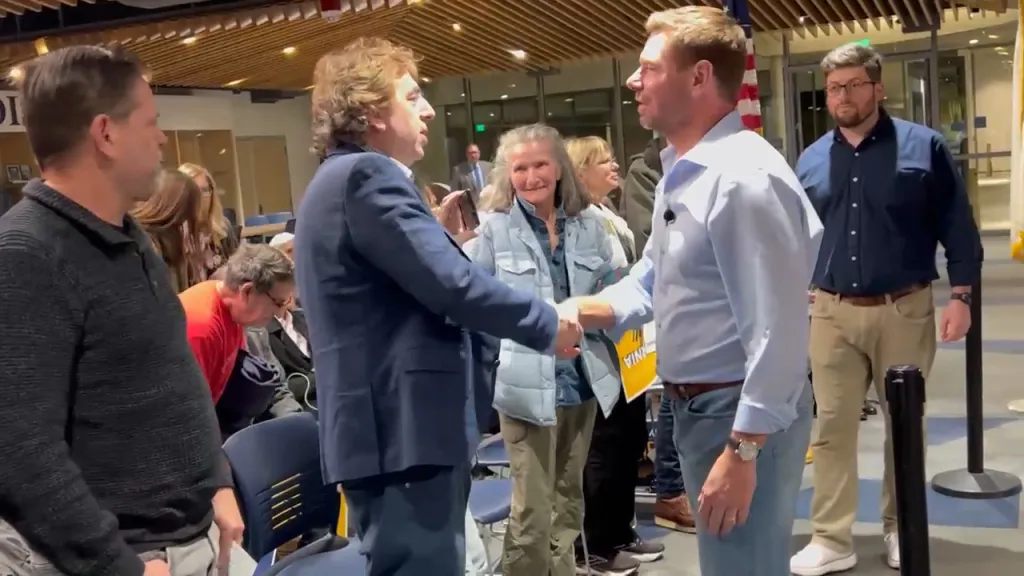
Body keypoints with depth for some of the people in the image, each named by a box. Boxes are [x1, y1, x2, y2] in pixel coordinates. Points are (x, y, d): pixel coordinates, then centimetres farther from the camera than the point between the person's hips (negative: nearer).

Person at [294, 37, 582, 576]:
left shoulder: (340, 180, 20)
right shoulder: (366, 175, -14)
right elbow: (450, 284, -20)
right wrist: (548, 323, -8)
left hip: (391, 424, 11)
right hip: (404, 427, -11)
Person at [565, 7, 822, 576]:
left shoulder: (746, 176, -23)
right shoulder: (679, 172, 8)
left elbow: (778, 332, -26)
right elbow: (653, 278, 15)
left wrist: (741, 450, -25)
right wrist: (579, 311, -3)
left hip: (744, 413, -9)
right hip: (696, 405, 9)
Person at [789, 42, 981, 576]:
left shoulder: (923, 146, -1)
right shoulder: (811, 159, 7)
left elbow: (958, 227, -1)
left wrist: (960, 294, -8)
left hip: (904, 310, -2)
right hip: (831, 313, 2)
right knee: (831, 427, 3)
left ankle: (900, 528, 28)